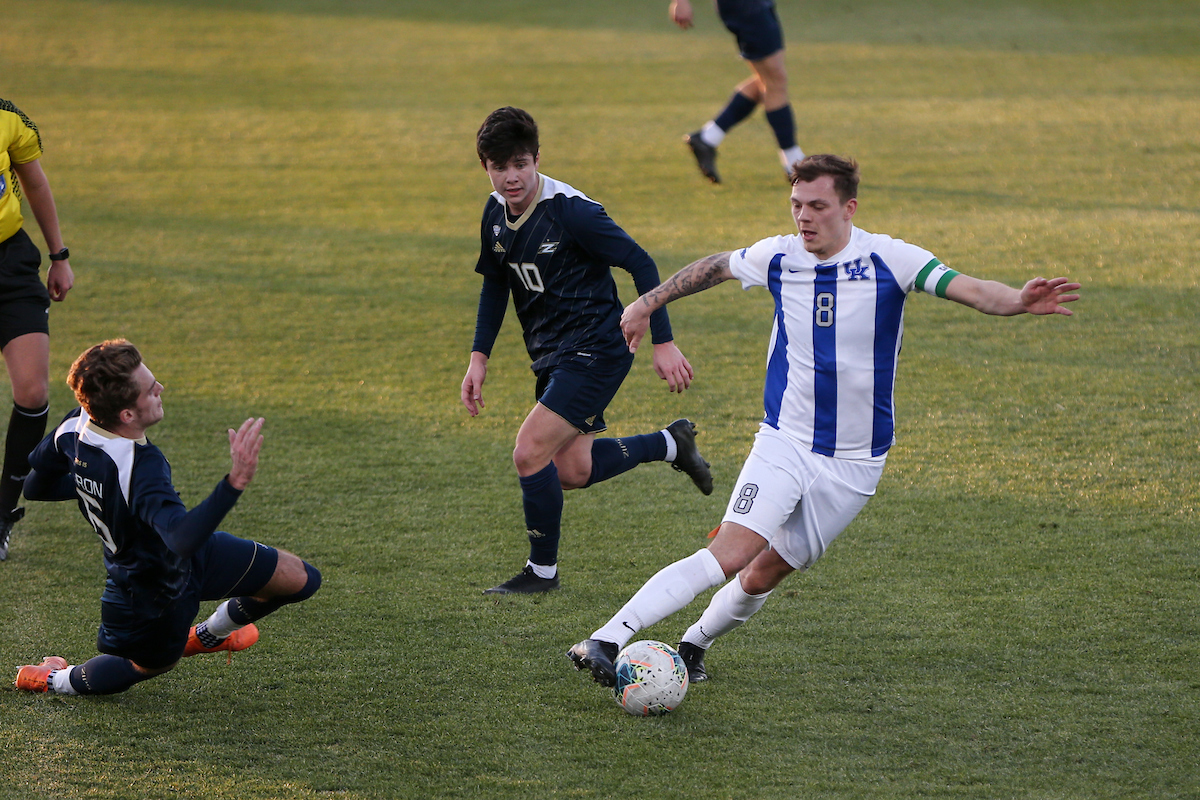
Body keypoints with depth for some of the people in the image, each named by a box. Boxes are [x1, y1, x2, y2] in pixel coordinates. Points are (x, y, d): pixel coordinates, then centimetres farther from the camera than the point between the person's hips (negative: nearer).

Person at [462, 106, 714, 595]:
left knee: (530, 454, -16)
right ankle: (671, 444, 32)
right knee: (572, 471, 10)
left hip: (595, 350, -8)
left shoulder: (571, 211, -22)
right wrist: (479, 358, 11)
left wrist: (663, 342, -18)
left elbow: (641, 264, -18)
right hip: (551, 354, 8)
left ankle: (542, 571, 3)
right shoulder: (496, 213, 1)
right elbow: (495, 284, 17)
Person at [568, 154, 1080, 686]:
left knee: (764, 576, 3)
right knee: (730, 553, -20)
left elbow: (970, 290, -22)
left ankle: (693, 645, 28)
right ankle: (606, 641, -24)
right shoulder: (778, 258, -3)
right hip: (784, 443, 0)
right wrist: (647, 303, 24)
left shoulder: (889, 260, -11)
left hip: (854, 462, 0)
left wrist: (1020, 301, -42)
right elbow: (713, 268, 18)